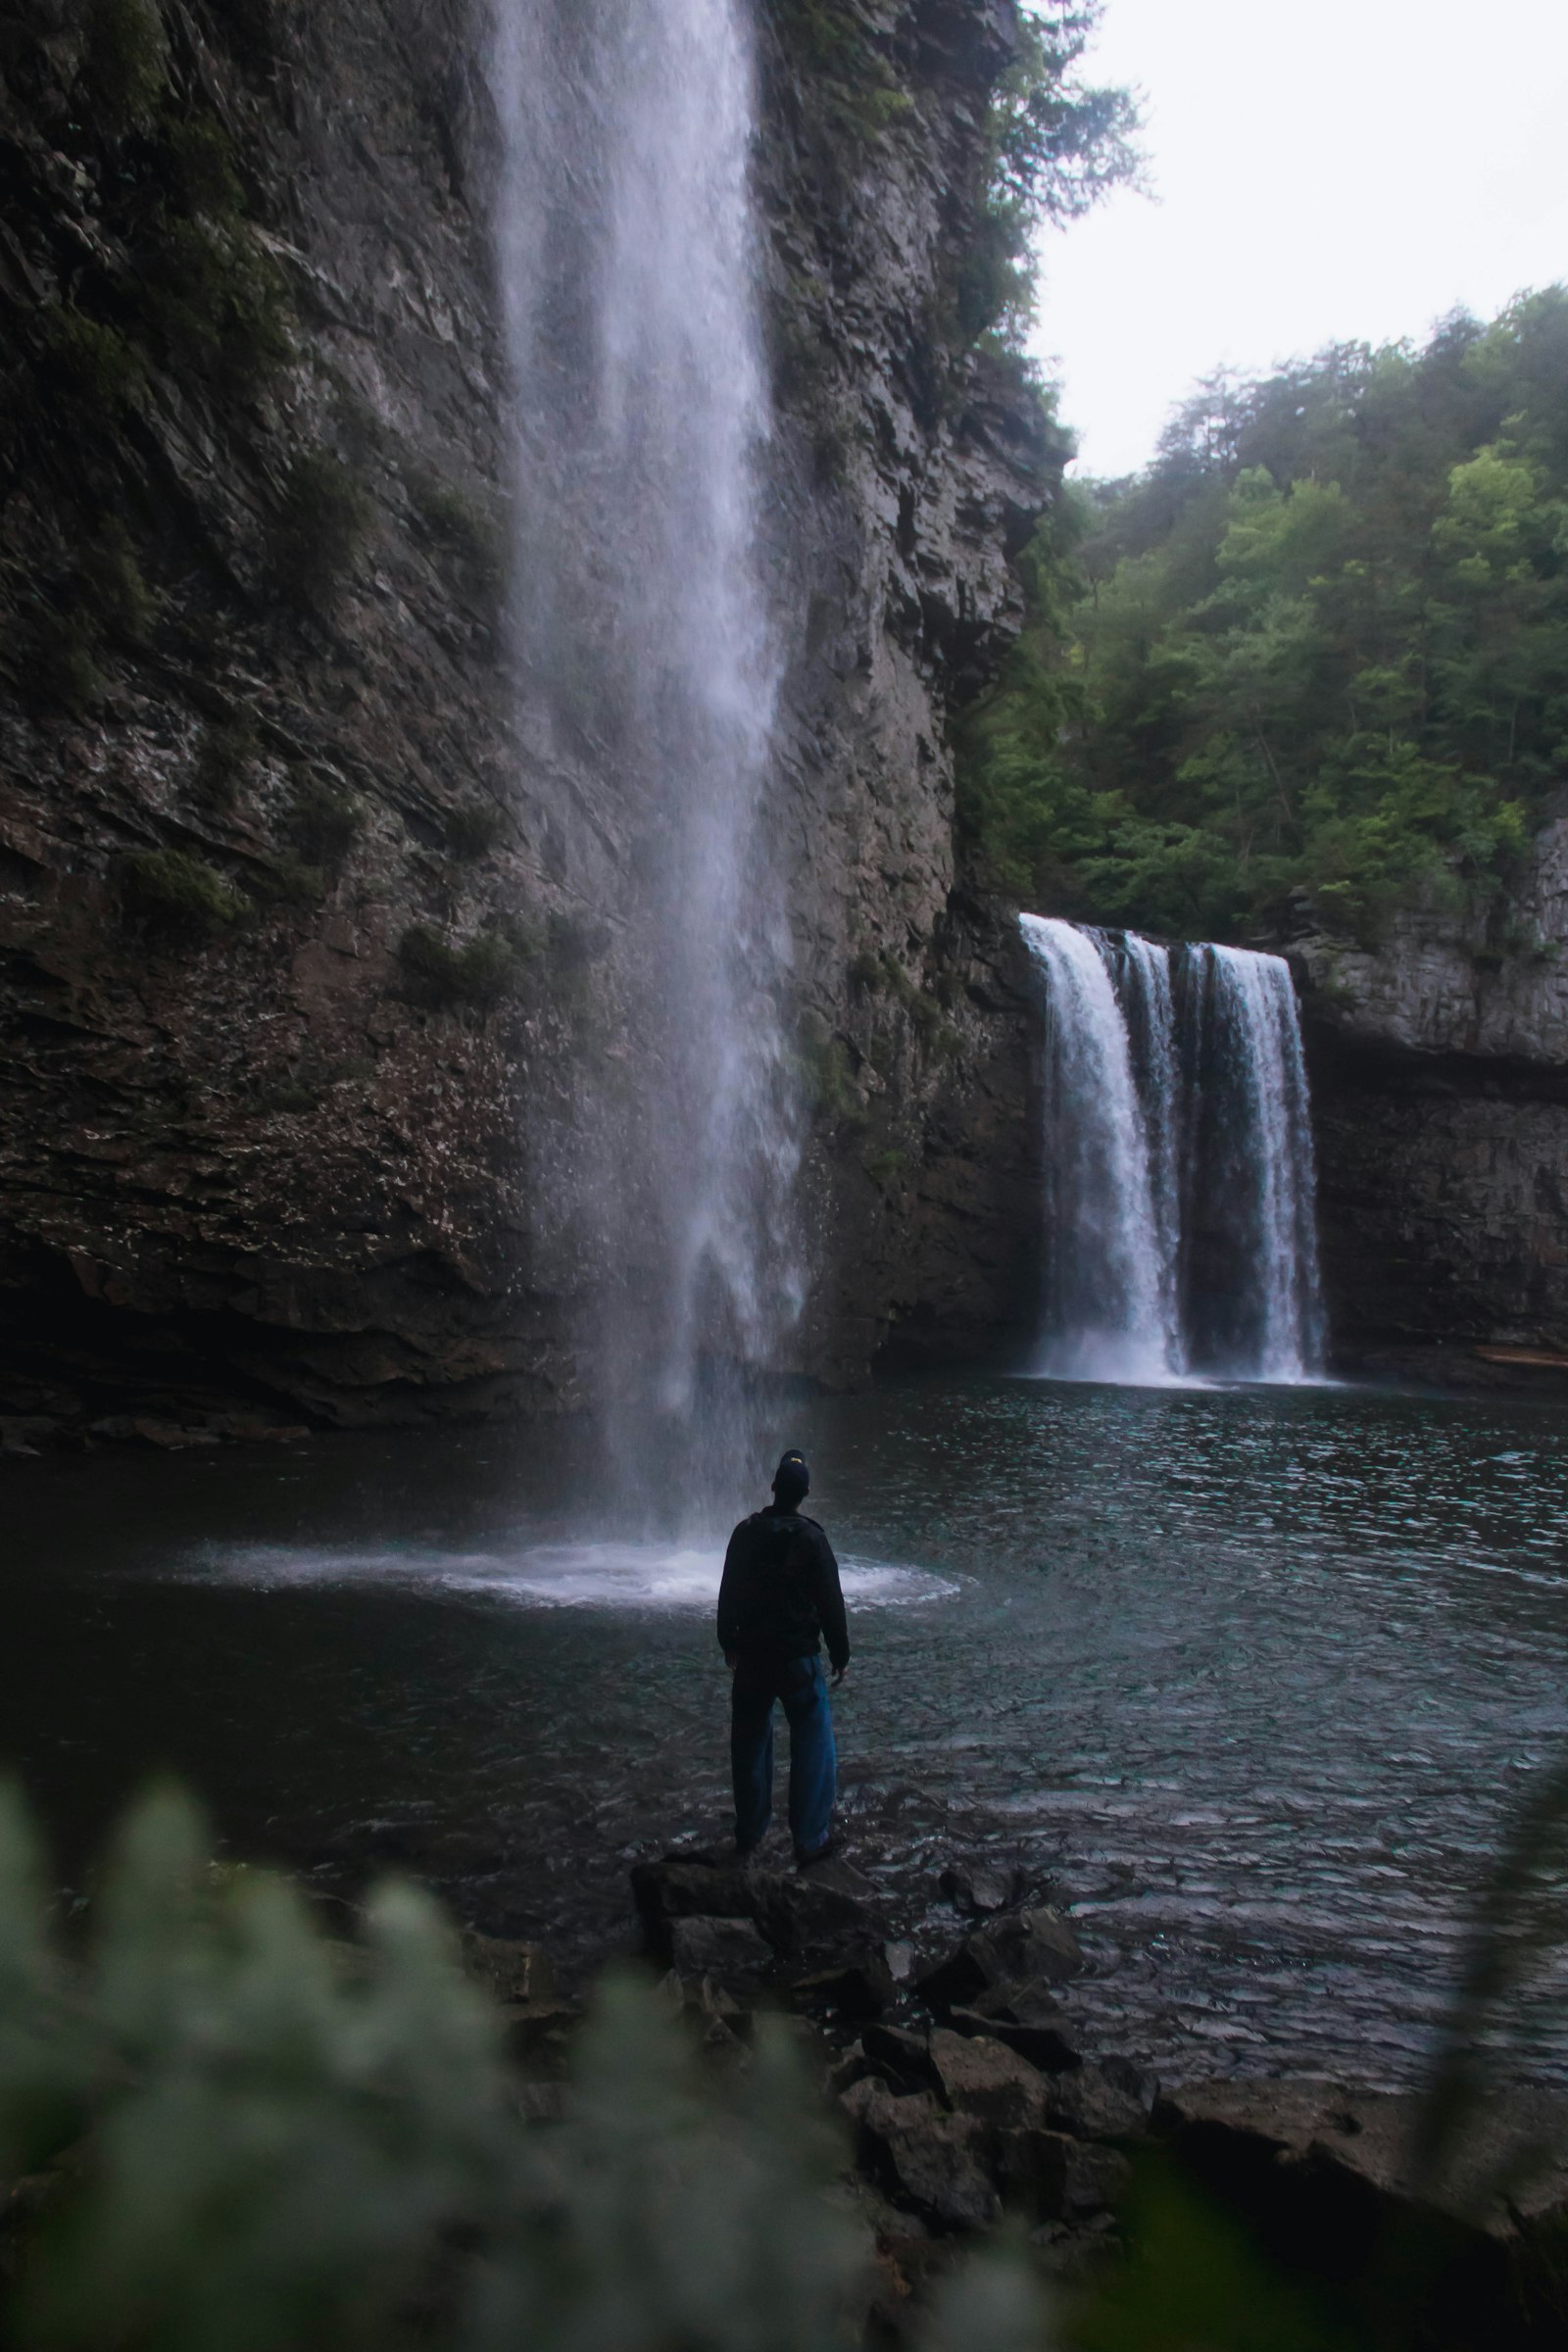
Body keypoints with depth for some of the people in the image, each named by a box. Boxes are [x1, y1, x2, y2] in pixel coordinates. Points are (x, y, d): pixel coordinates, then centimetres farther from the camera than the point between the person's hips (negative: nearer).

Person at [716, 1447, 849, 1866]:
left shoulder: (746, 1533, 0)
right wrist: (840, 1655, 0)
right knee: (811, 1745, 5)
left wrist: (729, 1644, 20)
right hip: (798, 1658, -4)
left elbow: (728, 1594, 8)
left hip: (751, 1657, 4)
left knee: (749, 1744, 16)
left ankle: (749, 1833, 25)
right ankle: (810, 1839, 6)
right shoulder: (810, 1538, -13)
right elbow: (831, 1603, -10)